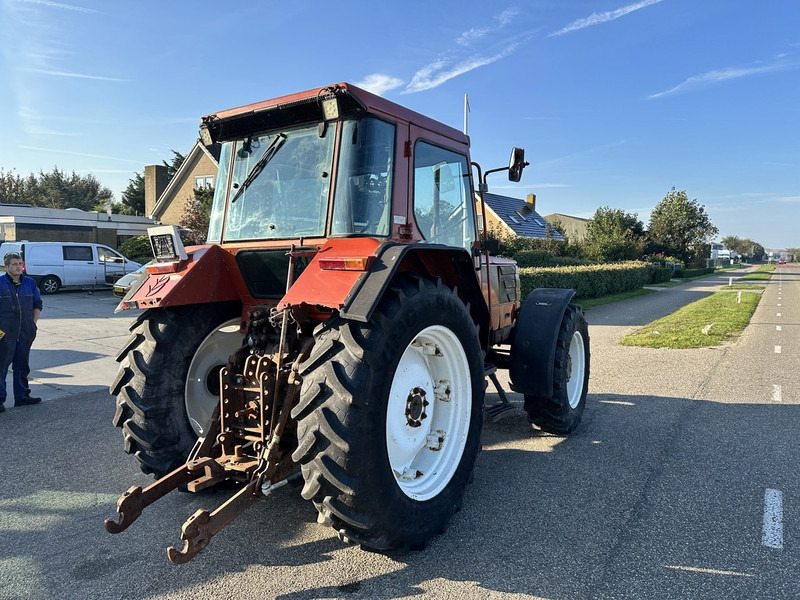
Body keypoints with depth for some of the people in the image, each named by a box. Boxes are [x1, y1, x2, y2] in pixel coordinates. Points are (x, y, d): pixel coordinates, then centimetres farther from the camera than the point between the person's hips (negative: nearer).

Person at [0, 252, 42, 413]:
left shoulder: (30, 283, 8)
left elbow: (37, 304, 16)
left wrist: (33, 323, 6)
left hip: (25, 333, 5)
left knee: (22, 366, 14)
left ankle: (22, 396, 24)